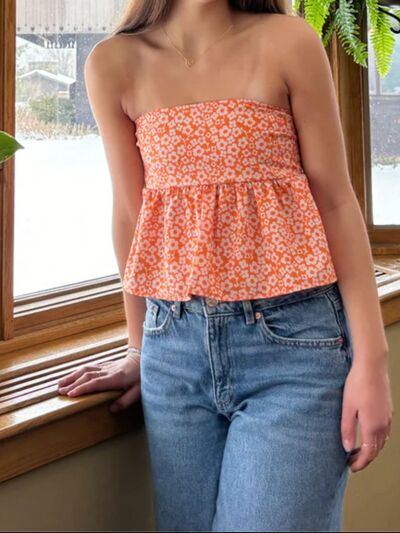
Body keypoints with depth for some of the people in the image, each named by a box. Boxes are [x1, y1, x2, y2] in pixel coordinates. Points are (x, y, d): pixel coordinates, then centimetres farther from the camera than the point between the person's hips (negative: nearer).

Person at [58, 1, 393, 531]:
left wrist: (371, 356, -7)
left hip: (291, 338, -2)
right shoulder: (113, 64, 3)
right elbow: (130, 213, 9)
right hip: (175, 341, 3)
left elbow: (335, 200, -3)